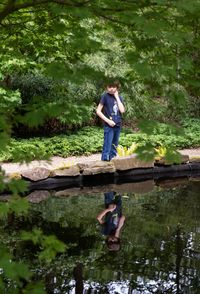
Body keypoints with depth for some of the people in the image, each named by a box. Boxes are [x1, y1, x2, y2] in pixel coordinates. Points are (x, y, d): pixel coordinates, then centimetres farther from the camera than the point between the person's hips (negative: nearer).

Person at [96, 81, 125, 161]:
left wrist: (117, 97, -5)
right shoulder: (105, 96, -5)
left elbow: (122, 110, -5)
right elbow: (98, 111, -7)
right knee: (107, 148, -8)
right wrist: (108, 121, -13)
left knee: (114, 148, 12)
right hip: (109, 126, -5)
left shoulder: (119, 97, 9)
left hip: (118, 125, 5)